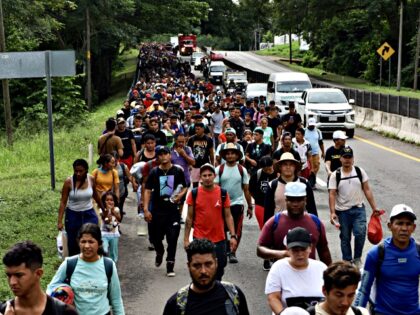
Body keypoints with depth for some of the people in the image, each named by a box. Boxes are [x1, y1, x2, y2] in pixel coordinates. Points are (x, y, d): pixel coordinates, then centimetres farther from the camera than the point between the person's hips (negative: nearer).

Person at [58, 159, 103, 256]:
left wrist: (103, 208, 24)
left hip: (89, 215, 1)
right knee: (73, 244, 7)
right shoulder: (69, 182, -14)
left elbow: (95, 195, 12)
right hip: (73, 215, -1)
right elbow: (63, 202, -9)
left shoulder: (91, 179, -7)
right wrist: (60, 221, -13)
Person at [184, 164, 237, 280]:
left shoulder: (223, 193, -2)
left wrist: (233, 236, -7)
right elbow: (189, 218, 1)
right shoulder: (194, 194, -4)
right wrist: (186, 239, -2)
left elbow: (228, 216, 2)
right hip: (199, 240, -1)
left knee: (219, 269, 12)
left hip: (219, 240, 1)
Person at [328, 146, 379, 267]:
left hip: (358, 209, 0)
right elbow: (332, 194, -6)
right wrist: (332, 212, -15)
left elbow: (367, 190, 3)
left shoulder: (360, 171, 2)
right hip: (342, 211, 0)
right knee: (345, 238, 8)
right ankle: (347, 261, 23)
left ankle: (357, 258, 6)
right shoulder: (335, 175, -3)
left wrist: (374, 207, 0)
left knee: (360, 233, -15)